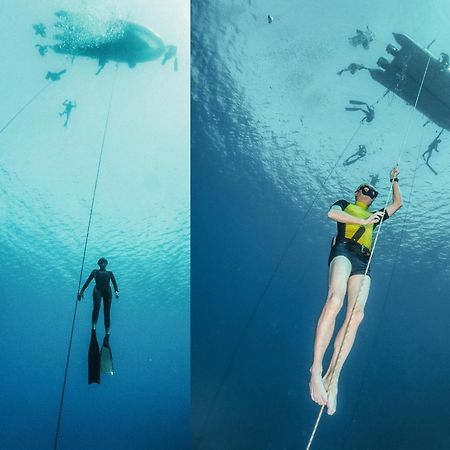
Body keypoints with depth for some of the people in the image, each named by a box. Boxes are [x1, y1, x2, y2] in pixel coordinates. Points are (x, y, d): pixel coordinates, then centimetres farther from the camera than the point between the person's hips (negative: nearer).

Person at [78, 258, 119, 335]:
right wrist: (82, 291, 1)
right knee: (96, 307, -28)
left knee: (107, 311, -11)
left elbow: (114, 283, 12)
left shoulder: (110, 273, 26)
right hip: (97, 289, -1)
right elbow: (88, 281, 15)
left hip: (107, 291, 2)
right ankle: (93, 328, -42)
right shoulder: (95, 271, 24)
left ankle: (107, 332, -20)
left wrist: (116, 291, -8)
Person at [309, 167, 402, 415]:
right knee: (335, 299, -33)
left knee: (356, 314, -22)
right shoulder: (344, 204, 26)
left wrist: (394, 180, 51)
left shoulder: (373, 216, 40)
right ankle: (316, 370, -40)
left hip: (363, 262, 5)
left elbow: (398, 203, 48)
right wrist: (363, 221, 0)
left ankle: (332, 378, -31)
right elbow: (332, 213, 3)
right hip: (343, 250, -4)